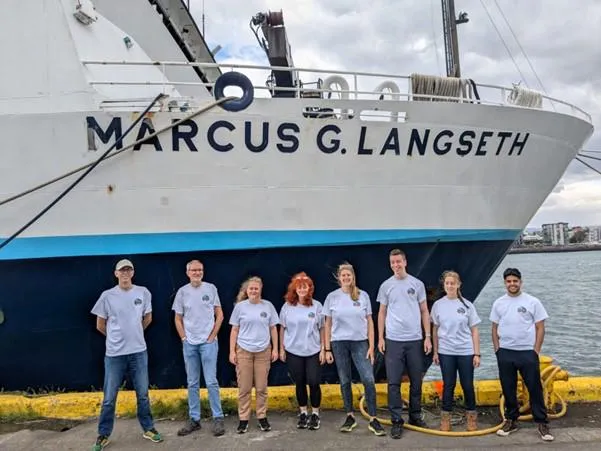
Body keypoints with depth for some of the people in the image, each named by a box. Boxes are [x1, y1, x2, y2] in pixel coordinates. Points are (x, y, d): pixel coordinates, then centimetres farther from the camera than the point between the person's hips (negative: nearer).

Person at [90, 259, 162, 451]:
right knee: (109, 398, 7)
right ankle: (103, 435, 22)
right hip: (114, 354, -1)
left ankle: (148, 429, 26)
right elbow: (100, 325, 4)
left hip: (138, 352, 2)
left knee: (142, 394, 11)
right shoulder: (107, 296, -6)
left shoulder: (143, 293, 0)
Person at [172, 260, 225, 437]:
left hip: (208, 342, -2)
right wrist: (184, 338, 1)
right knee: (192, 383, 9)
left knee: (211, 382, -2)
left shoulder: (211, 288, -1)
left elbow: (219, 315, 1)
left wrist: (212, 336, -4)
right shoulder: (182, 292, 2)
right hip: (189, 344, 2)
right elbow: (178, 319, 9)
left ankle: (218, 418, 7)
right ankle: (194, 419, 19)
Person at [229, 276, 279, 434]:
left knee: (261, 387, 7)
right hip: (243, 351, 0)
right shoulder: (240, 306, 1)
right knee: (244, 388, 4)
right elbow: (234, 330, 4)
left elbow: (273, 328, 7)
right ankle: (243, 419, 14)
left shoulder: (268, 306, 3)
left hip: (263, 351, 1)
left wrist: (275, 349, 3)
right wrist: (232, 351, 0)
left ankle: (262, 417, 19)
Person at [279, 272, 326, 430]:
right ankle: (303, 413, 25)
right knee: (300, 384, 10)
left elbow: (322, 329, 0)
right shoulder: (287, 306, -1)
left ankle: (315, 414, 18)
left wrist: (323, 349, -2)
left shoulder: (316, 306, -3)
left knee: (314, 383, 1)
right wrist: (281, 349, 4)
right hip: (293, 352, 1)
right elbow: (282, 328, 6)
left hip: (313, 352, -1)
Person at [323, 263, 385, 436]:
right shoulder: (332, 297, 1)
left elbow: (369, 322, 4)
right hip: (339, 343, 1)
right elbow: (328, 324, 5)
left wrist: (371, 346, -3)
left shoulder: (363, 296, 1)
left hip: (360, 342, 0)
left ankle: (373, 419, 1)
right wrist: (327, 349, 1)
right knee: (345, 381, 8)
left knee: (368, 380, -8)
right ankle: (350, 417, 21)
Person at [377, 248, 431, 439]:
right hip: (393, 340, -1)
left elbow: (424, 311, 6)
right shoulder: (386, 286, 2)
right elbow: (382, 313, 6)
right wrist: (380, 338, -1)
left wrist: (428, 336, 0)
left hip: (415, 340, 1)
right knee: (394, 382, 0)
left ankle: (415, 416, 26)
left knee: (416, 381, 11)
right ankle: (396, 421, 9)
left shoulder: (417, 284, 3)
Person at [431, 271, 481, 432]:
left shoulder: (467, 305, -2)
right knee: (448, 385, 7)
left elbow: (474, 331, 1)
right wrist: (435, 352, 5)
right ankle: (446, 417, 19)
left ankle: (471, 416, 25)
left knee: (468, 385, 7)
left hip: (466, 352, 0)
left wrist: (477, 354, -3)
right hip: (446, 352, 1)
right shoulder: (438, 305, 1)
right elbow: (435, 330, 7)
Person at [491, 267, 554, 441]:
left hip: (527, 352, -3)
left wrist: (536, 351, -8)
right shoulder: (498, 303, 4)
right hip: (505, 353, 3)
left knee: (535, 388, 2)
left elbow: (540, 328, -3)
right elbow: (495, 328, 9)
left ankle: (542, 423, 13)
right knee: (508, 389, 10)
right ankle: (511, 420, 22)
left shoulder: (532, 302, -4)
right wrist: (497, 349, 2)